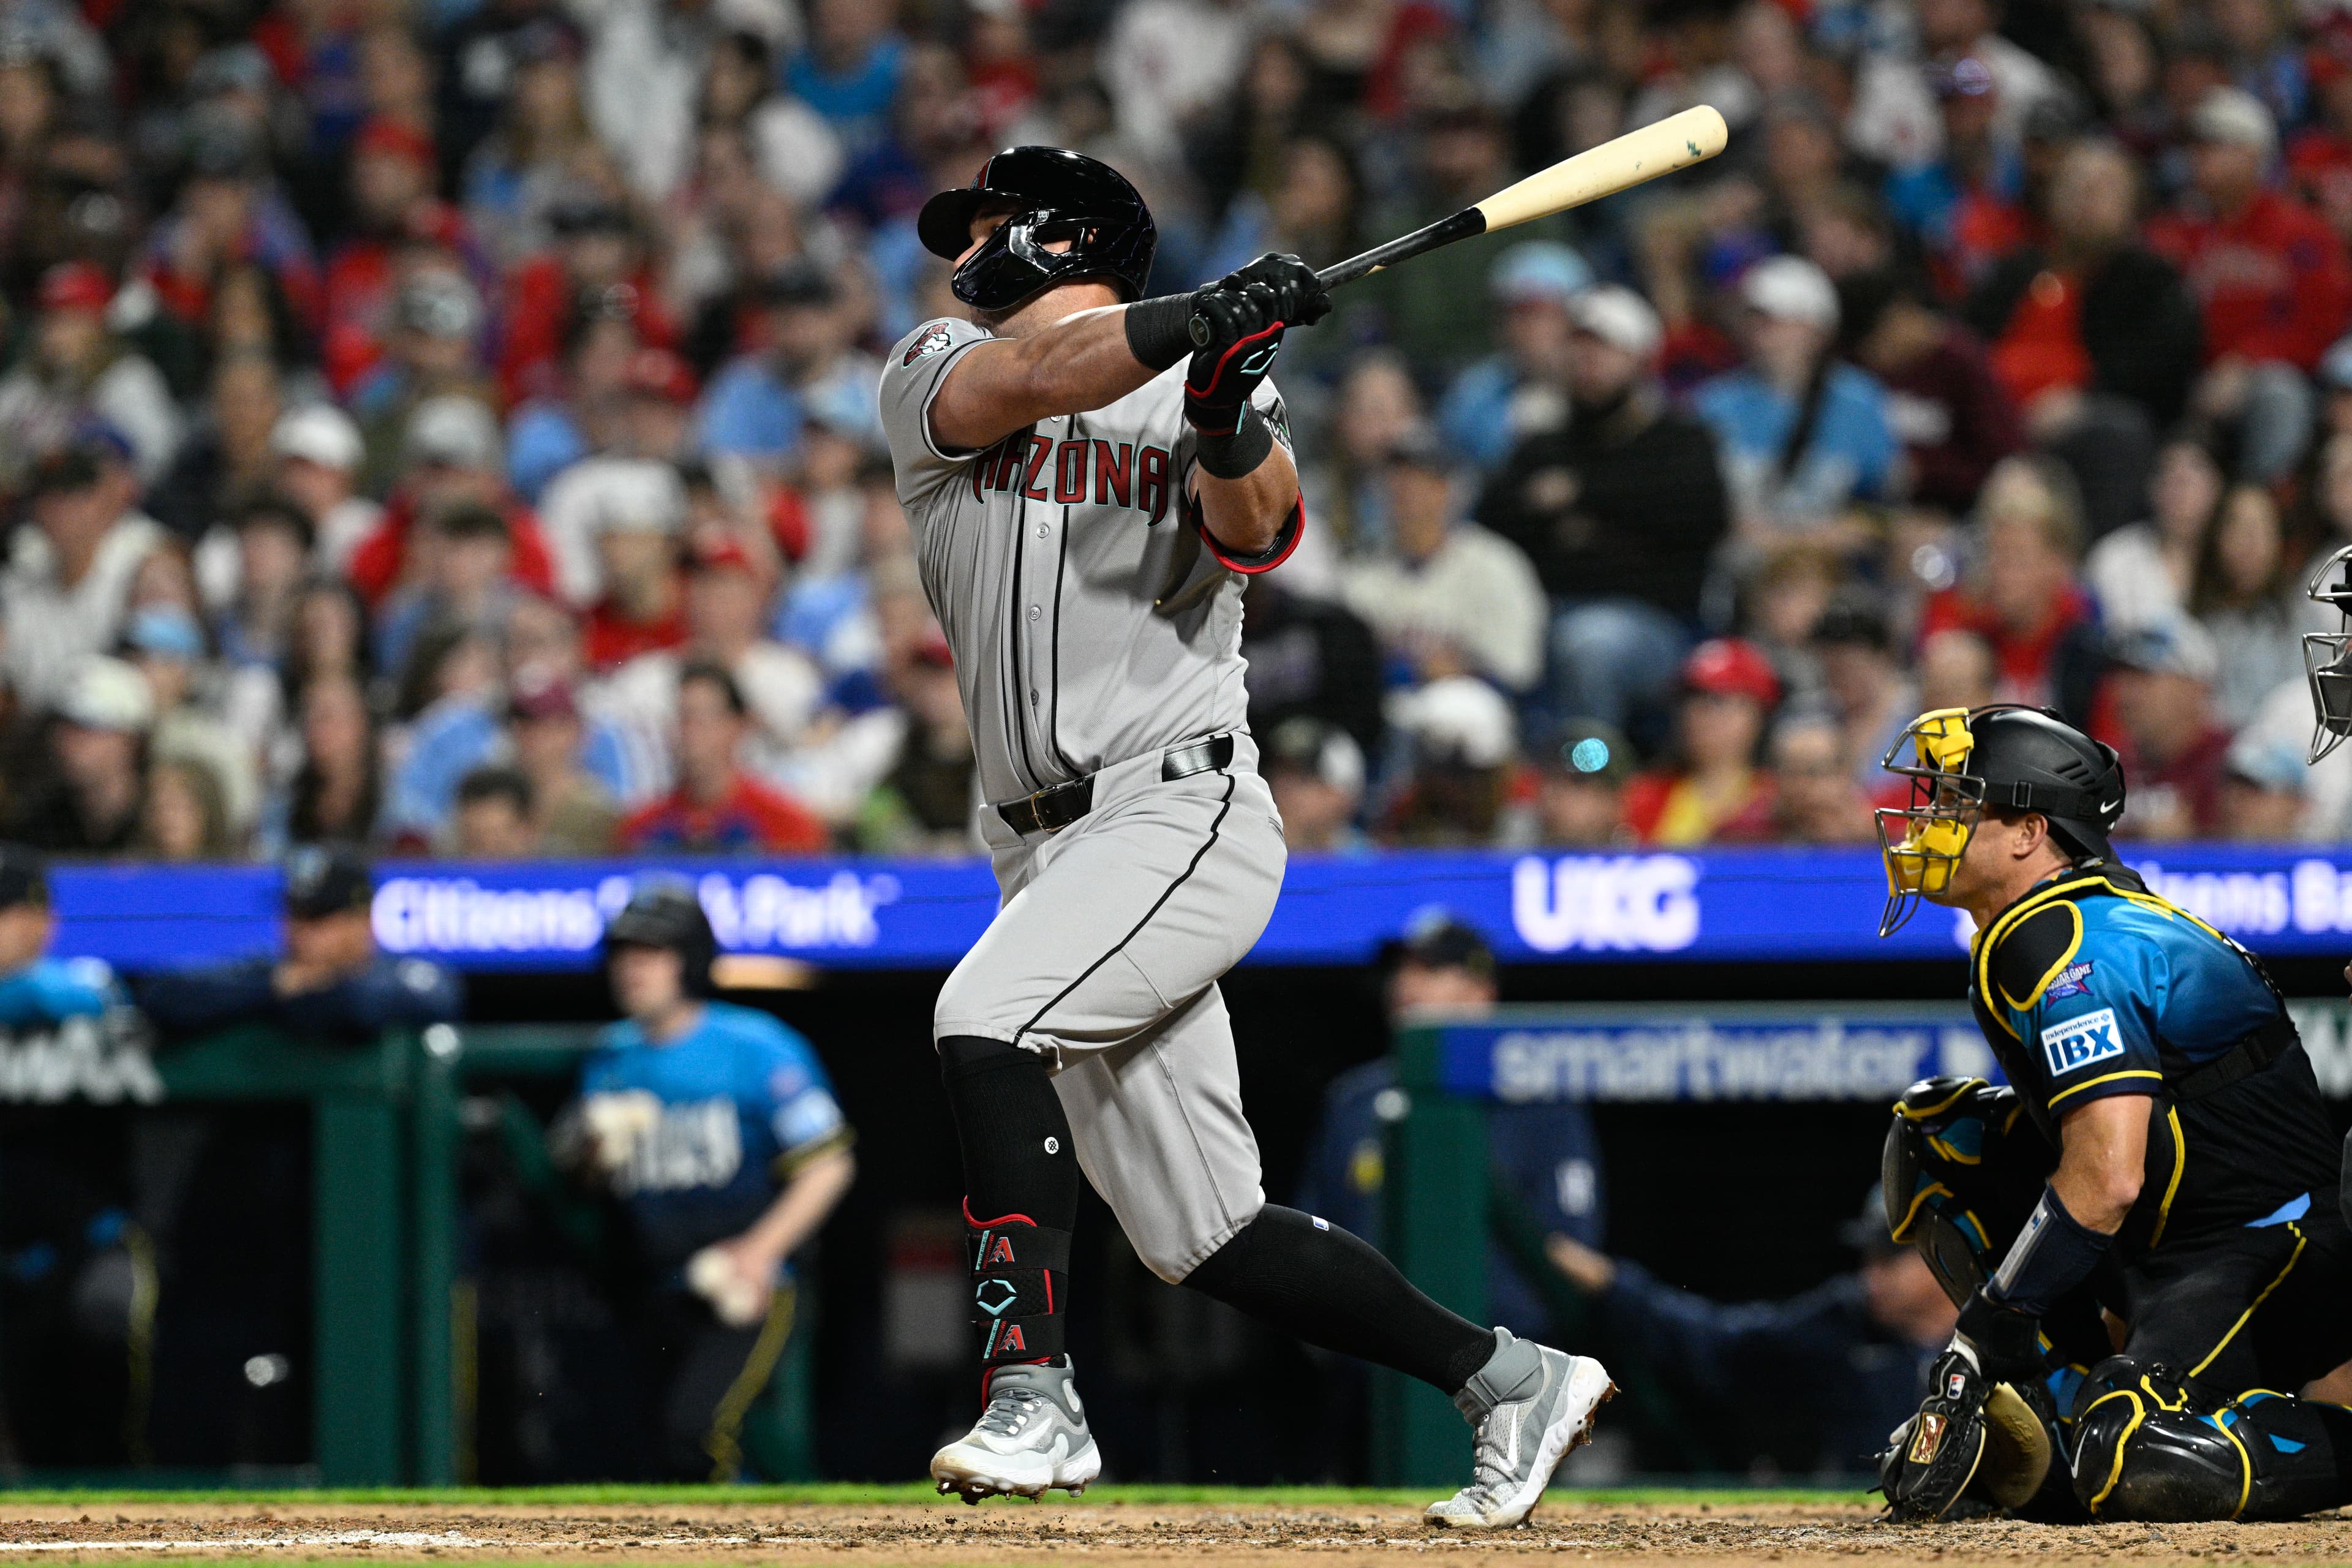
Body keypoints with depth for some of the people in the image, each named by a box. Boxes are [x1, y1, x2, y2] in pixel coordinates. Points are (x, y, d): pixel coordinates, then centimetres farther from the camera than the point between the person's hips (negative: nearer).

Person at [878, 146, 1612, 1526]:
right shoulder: (935, 374, 11)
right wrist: (1196, 320, -27)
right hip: (1051, 845, 6)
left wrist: (1229, 420, -35)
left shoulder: (1207, 374, 3)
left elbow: (1257, 534, -16)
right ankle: (1511, 1380, 17)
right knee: (1205, 1235, 5)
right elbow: (1026, 382, -12)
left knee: (986, 1019, -29)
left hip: (1187, 807, -6)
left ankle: (1032, 1395, -29)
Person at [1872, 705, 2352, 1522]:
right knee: (1937, 1135, 11)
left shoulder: (2068, 950, -19)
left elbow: (2107, 1180, -28)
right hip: (2160, 1241, 11)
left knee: (2134, 1472, -32)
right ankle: (2068, 1400, 4)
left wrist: (1985, 1330, -22)